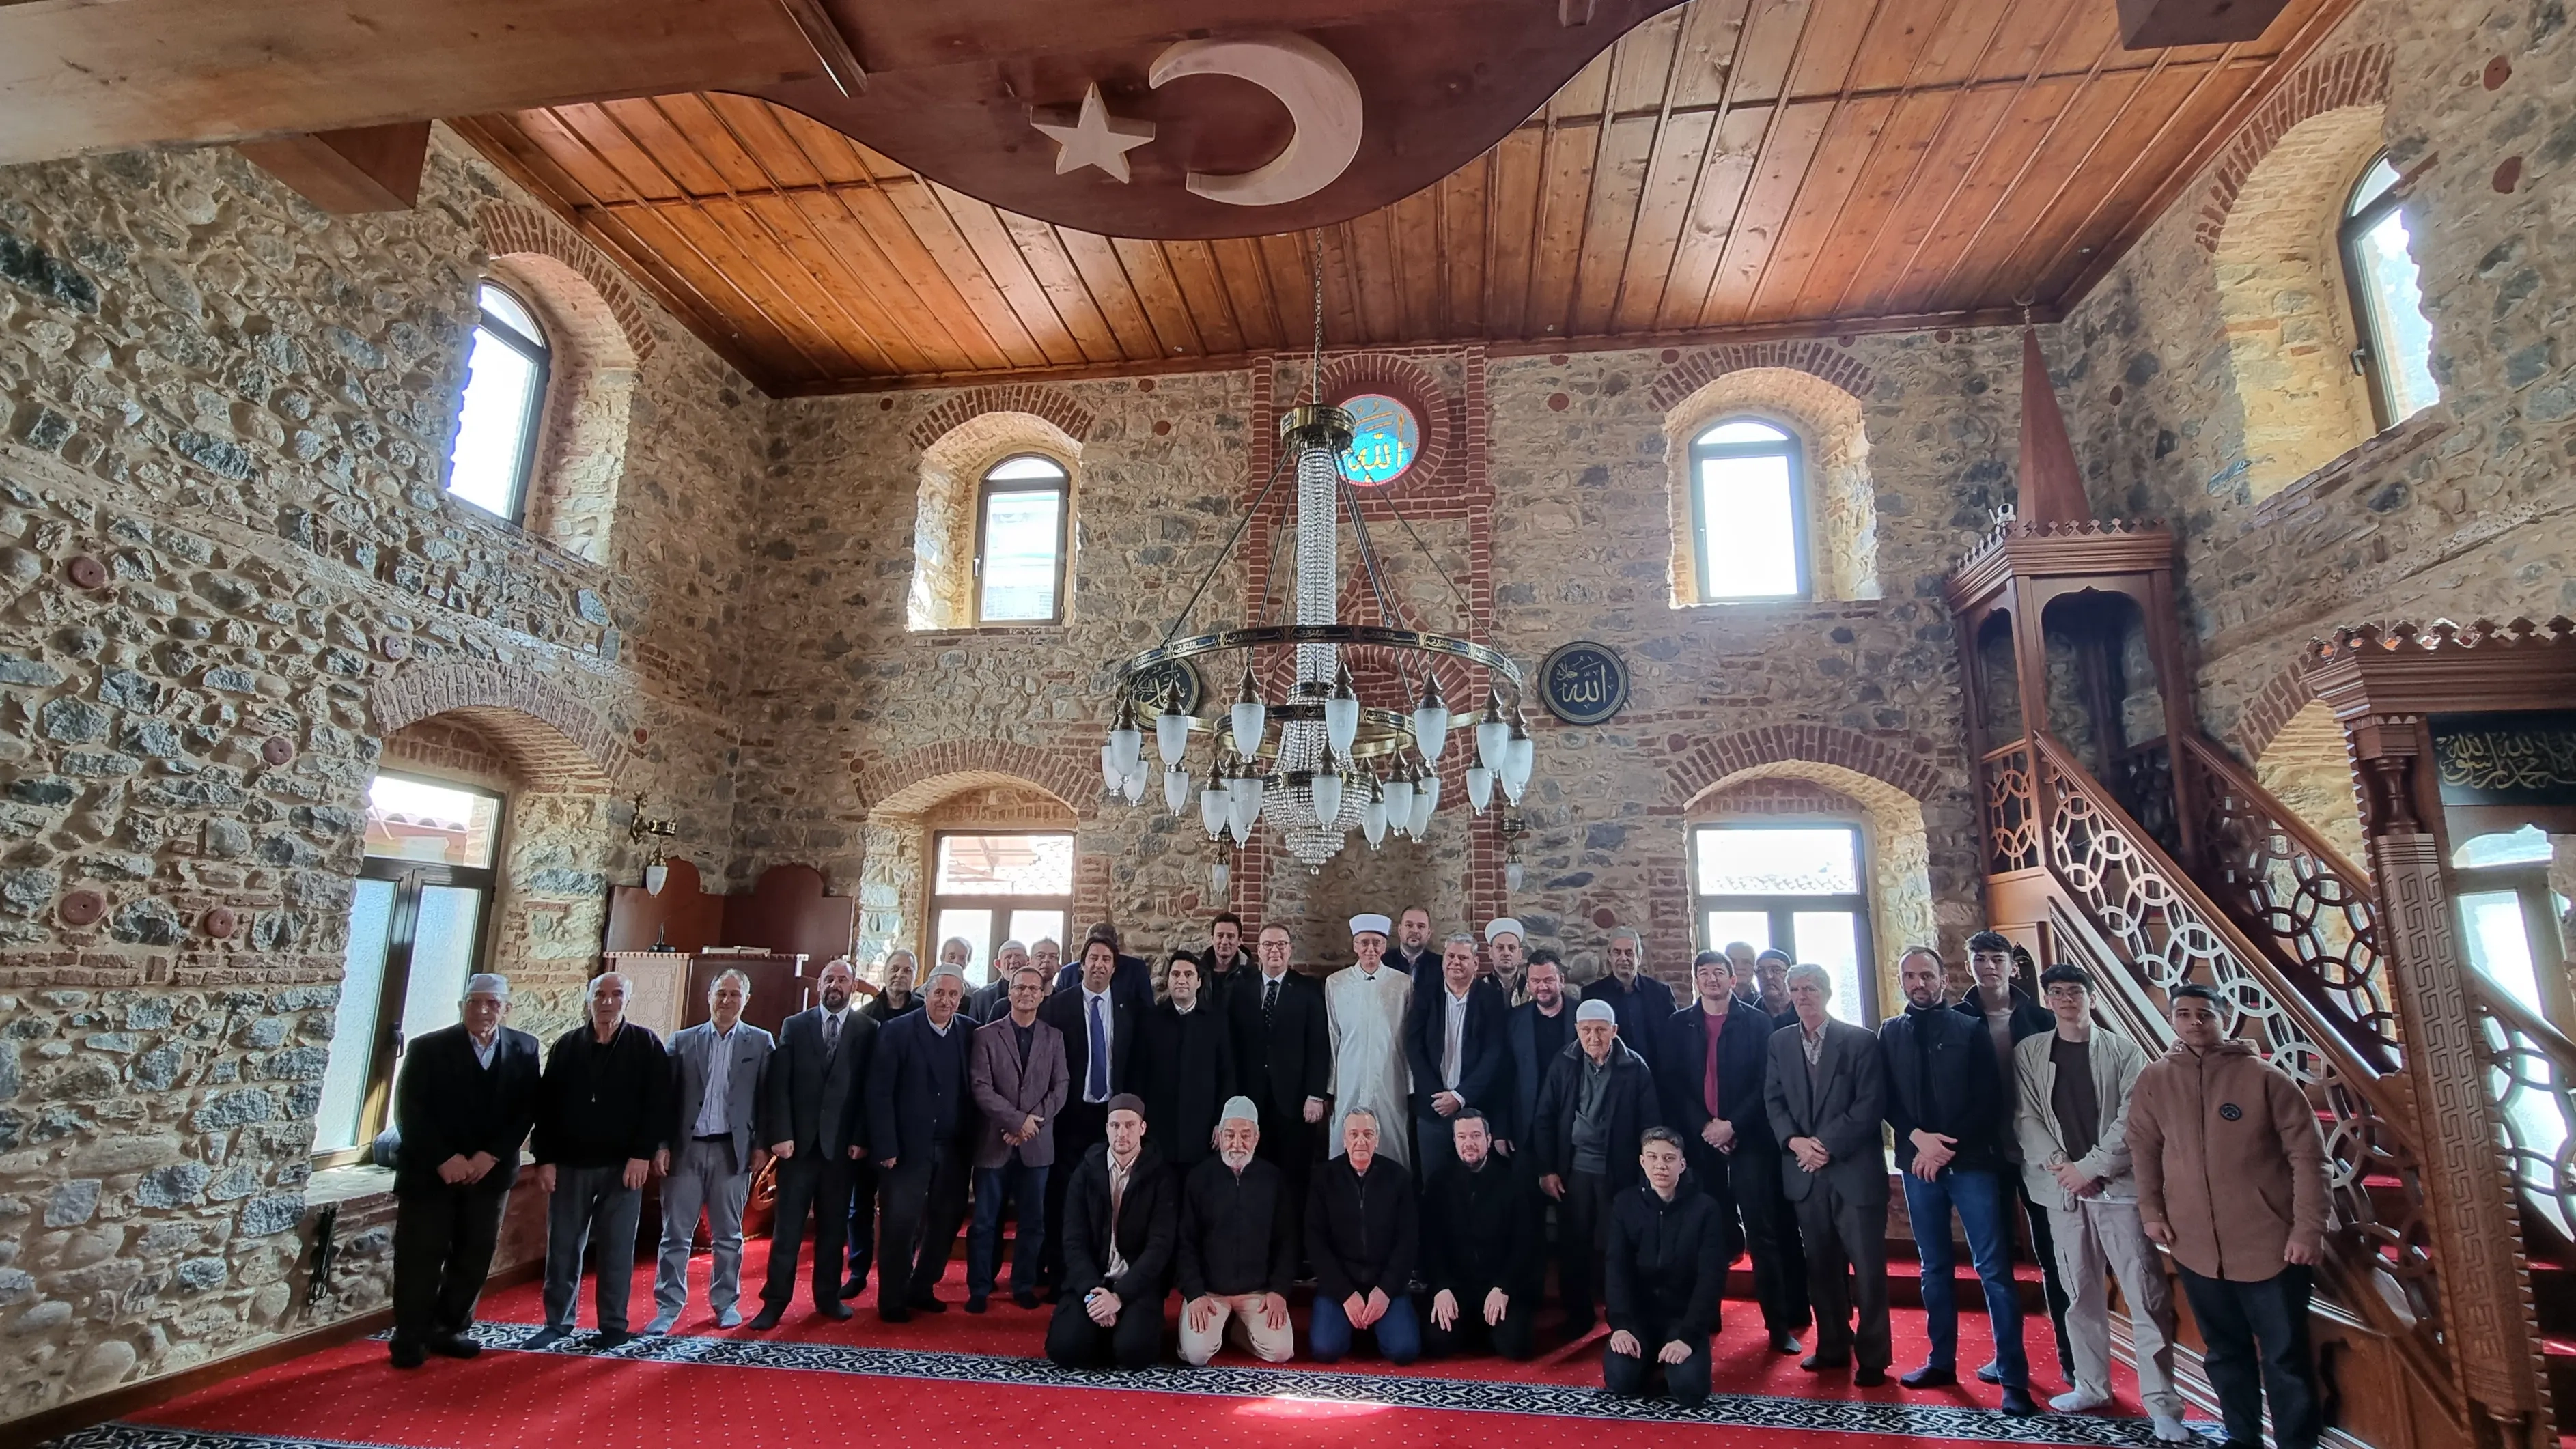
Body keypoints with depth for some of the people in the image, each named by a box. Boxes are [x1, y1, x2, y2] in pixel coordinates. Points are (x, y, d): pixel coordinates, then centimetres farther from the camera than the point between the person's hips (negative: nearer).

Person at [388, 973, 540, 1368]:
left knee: (474, 1258, 9)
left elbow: (527, 1110, -1)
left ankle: (451, 1329, 24)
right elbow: (409, 1113, -9)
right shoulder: (427, 1048, -6)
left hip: (491, 1171, 3)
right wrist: (445, 1159, -16)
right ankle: (410, 1339, 17)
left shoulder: (524, 1050, 0)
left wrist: (491, 1155, -12)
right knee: (420, 1258, 3)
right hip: (429, 1172, -2)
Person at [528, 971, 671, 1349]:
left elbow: (658, 1103, -5)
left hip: (623, 1164, -2)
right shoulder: (567, 1045, 6)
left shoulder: (646, 1045, -1)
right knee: (562, 1247, 8)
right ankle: (557, 1322, 23)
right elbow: (546, 1105, 5)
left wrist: (643, 1154, -12)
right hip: (570, 1163, 2)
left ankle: (614, 1325, 14)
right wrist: (545, 1159, -2)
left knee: (617, 1249, 4)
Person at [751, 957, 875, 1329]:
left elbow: (871, 1089, -1)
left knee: (833, 1226, 9)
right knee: (787, 1227, 4)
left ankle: (828, 1296, 22)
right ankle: (775, 1301, 14)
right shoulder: (794, 1026, 5)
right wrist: (780, 1134, -8)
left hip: (842, 1144, 0)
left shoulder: (868, 1030, 1)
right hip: (798, 1141, 0)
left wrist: (861, 1139, -6)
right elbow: (778, 1086, 0)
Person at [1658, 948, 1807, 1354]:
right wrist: (1704, 1126, -8)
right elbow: (1671, 1084, 3)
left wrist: (1732, 1125, -11)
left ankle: (1780, 1324, 7)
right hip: (1699, 1140, 2)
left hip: (1749, 1139, -1)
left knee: (1763, 1233, -1)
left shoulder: (1757, 1022, 3)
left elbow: (1766, 1083, -3)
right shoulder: (1678, 1025, 8)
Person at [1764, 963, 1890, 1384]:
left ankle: (1872, 1357, 14)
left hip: (1854, 1170, -4)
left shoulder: (1860, 1040, -4)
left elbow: (1870, 1104, -9)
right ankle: (1833, 1347, 26)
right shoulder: (1780, 1042, 9)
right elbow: (1773, 1100, 8)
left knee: (1868, 1268, 1)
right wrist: (1794, 1141, -9)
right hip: (1805, 1172, 4)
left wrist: (1828, 1144, -14)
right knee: (1821, 1267, 12)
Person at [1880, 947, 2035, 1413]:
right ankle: (1942, 1361, 22)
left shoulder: (1969, 1030, 0)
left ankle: (2013, 1377, 6)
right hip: (1918, 1162, 3)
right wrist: (1917, 1137, -11)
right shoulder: (1890, 1034, 7)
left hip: (1972, 1161, -3)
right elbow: (1886, 1099, 5)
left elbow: (1986, 1100, -5)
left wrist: (1947, 1148, -11)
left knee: (1994, 1269, -2)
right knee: (1935, 1268, 12)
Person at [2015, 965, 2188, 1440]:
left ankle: (2161, 1401, 6)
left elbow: (2132, 1118, -8)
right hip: (2062, 1189, 2)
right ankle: (2091, 1386, 23)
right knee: (2081, 1294, 11)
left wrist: (2090, 1168, -13)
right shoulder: (2029, 1053, 5)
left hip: (2118, 1187, -2)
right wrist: (2057, 1164, -11)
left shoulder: (2122, 1050, -1)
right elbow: (2026, 1117, 2)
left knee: (2146, 1296, -2)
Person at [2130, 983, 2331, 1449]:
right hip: (2196, 1245, 3)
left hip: (2268, 1242, -3)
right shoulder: (2153, 1081, 1)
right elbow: (2144, 1151, 8)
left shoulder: (2264, 1077, -7)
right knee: (2224, 1351, 16)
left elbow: (2307, 1155, -6)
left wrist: (2310, 1227, -10)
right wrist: (2151, 1211, 2)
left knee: (2286, 1357, 5)